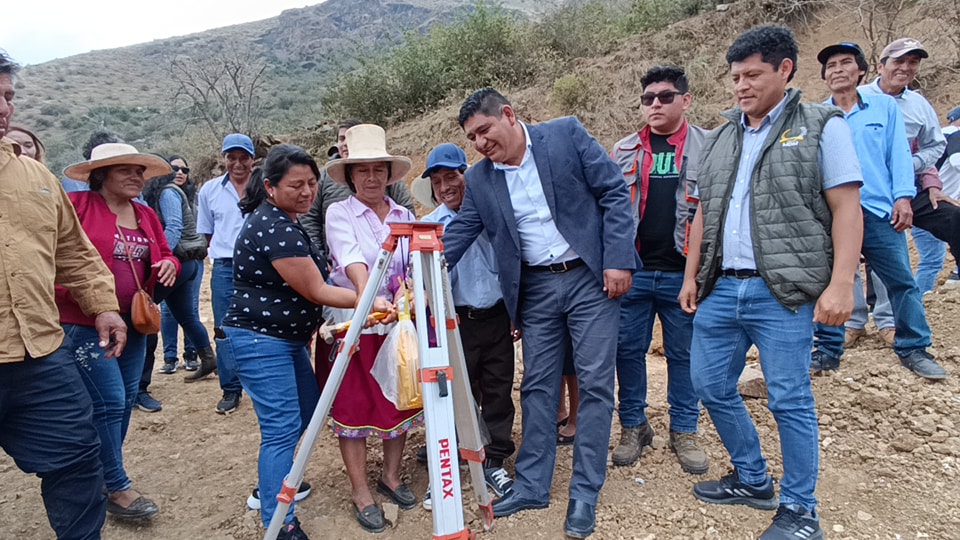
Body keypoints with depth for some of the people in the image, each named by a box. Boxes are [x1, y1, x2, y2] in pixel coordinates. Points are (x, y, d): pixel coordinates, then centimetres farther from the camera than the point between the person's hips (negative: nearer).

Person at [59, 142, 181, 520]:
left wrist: (170, 264, -3)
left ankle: (102, 473, 32)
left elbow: (164, 255, 19)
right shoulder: (76, 205, -10)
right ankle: (117, 488, 10)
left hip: (133, 321, 7)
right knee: (109, 403, -5)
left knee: (125, 401, 13)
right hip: (86, 323, -7)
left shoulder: (146, 215, 10)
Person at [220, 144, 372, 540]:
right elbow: (316, 292, -21)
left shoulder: (280, 220, 11)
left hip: (287, 339, 11)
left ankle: (273, 483, 36)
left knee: (307, 411, 18)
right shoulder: (275, 229, -22)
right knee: (282, 428, -9)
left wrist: (309, 329, 16)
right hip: (260, 342, -11)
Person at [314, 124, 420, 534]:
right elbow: (353, 264, -23)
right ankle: (360, 493, 20)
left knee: (398, 402, 12)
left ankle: (391, 477, 32)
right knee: (354, 407, 5)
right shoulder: (339, 213, -6)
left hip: (397, 325, 4)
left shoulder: (405, 216, 6)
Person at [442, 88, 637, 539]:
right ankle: (531, 485, 21)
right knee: (537, 386, 8)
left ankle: (585, 494, 12)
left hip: (591, 278, -3)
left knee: (595, 383, 0)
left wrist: (618, 260, -13)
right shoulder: (479, 180, 4)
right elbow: (457, 235, 4)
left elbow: (615, 193, -6)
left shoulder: (567, 134, -5)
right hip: (536, 289, 3)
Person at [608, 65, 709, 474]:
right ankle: (633, 425, 24)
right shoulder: (624, 151, 9)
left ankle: (684, 431, 24)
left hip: (684, 273, -1)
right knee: (628, 350, 7)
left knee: (683, 354, 9)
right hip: (632, 271, 2)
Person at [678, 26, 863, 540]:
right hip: (721, 288, 6)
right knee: (711, 385, 11)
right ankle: (752, 479, 31)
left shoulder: (821, 126, -1)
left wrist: (840, 284, -14)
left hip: (783, 291, -6)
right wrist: (691, 276, 13)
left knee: (790, 401, 0)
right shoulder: (720, 138, 15)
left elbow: (847, 209, -6)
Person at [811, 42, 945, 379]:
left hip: (879, 210, 0)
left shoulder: (884, 106, 9)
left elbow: (899, 153, 5)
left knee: (902, 281, 3)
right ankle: (828, 351, 15)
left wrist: (903, 197, -5)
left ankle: (913, 349, 18)